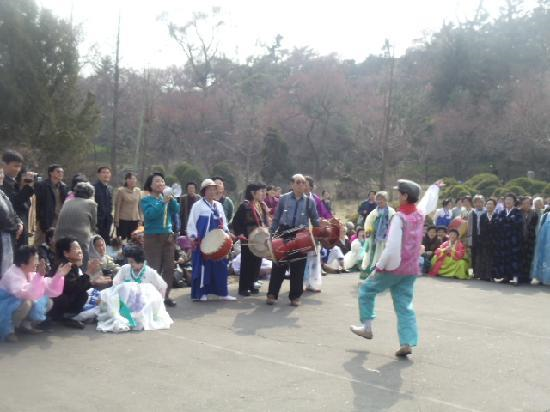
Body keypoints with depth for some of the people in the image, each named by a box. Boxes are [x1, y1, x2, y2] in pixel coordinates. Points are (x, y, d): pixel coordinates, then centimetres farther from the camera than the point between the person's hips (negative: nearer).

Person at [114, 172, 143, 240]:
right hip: (123, 220, -4)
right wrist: (116, 221, -7)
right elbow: (117, 207, -5)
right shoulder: (120, 191, -6)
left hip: (135, 220, 4)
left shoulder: (138, 191, 7)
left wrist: (141, 219, 8)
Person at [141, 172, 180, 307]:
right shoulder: (146, 200, -2)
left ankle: (166, 295, 14)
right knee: (154, 269, -7)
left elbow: (177, 210, 0)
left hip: (168, 236, 5)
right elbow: (150, 214, -20)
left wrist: (171, 199, -14)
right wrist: (163, 202, -22)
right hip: (153, 237, -5)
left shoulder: (167, 197, 13)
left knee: (169, 267, 5)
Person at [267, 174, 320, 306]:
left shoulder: (309, 201, 4)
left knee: (298, 268, 5)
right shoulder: (284, 199, 3)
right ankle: (272, 294, 10)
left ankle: (295, 296, 16)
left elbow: (315, 220, 8)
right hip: (283, 234, 0)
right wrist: (271, 234, 3)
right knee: (279, 265, 2)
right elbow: (276, 218, 7)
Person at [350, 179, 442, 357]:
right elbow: (429, 201, 26)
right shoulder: (420, 213, 2)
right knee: (405, 304, 8)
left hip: (394, 267, -6)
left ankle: (367, 327, 17)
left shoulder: (399, 217, -19)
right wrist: (435, 187, 45)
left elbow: (392, 248, -22)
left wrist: (379, 266, -13)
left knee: (366, 289, 13)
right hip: (411, 269, 6)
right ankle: (407, 342, -1)